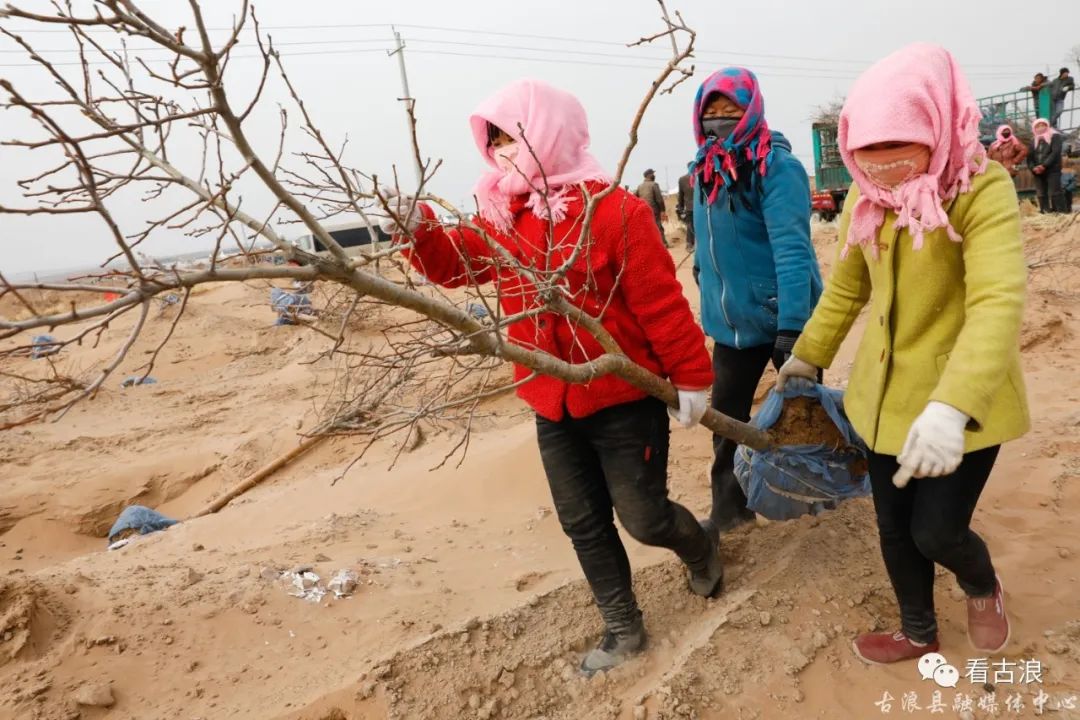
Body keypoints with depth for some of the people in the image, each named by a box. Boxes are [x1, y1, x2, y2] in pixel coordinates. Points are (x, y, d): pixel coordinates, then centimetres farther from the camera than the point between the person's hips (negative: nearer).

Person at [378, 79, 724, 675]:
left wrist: (690, 377, -11)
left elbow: (662, 302, -15)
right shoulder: (501, 216, 4)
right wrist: (421, 233, -12)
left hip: (625, 400, -6)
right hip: (552, 406, 6)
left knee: (643, 519, 4)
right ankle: (622, 628, 34)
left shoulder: (615, 210, -17)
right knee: (583, 523, 14)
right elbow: (458, 264, 9)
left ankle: (700, 551, 41)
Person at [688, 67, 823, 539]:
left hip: (783, 316, -6)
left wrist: (791, 326, -31)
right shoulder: (705, 169, 5)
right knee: (725, 413, 10)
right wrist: (711, 301, 15)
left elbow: (792, 248, -24)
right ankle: (728, 505, 25)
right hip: (732, 319, 6)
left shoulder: (776, 166, -16)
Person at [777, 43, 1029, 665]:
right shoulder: (866, 200, -1)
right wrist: (808, 357, 20)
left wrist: (951, 405, -45)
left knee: (936, 530, 0)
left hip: (960, 404, -5)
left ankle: (984, 586, 38)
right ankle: (919, 633, 40)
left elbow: (999, 304, -33)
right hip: (886, 393, 6)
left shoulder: (982, 189, -20)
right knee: (894, 526, 14)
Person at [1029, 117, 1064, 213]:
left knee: (1054, 194, -12)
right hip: (1038, 172, 5)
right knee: (1041, 195, 1)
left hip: (1052, 170, -5)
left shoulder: (1055, 136, 3)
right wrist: (1033, 168, -9)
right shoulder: (1033, 140, 18)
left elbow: (1055, 152, -10)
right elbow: (1030, 156, 10)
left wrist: (1044, 165, -19)